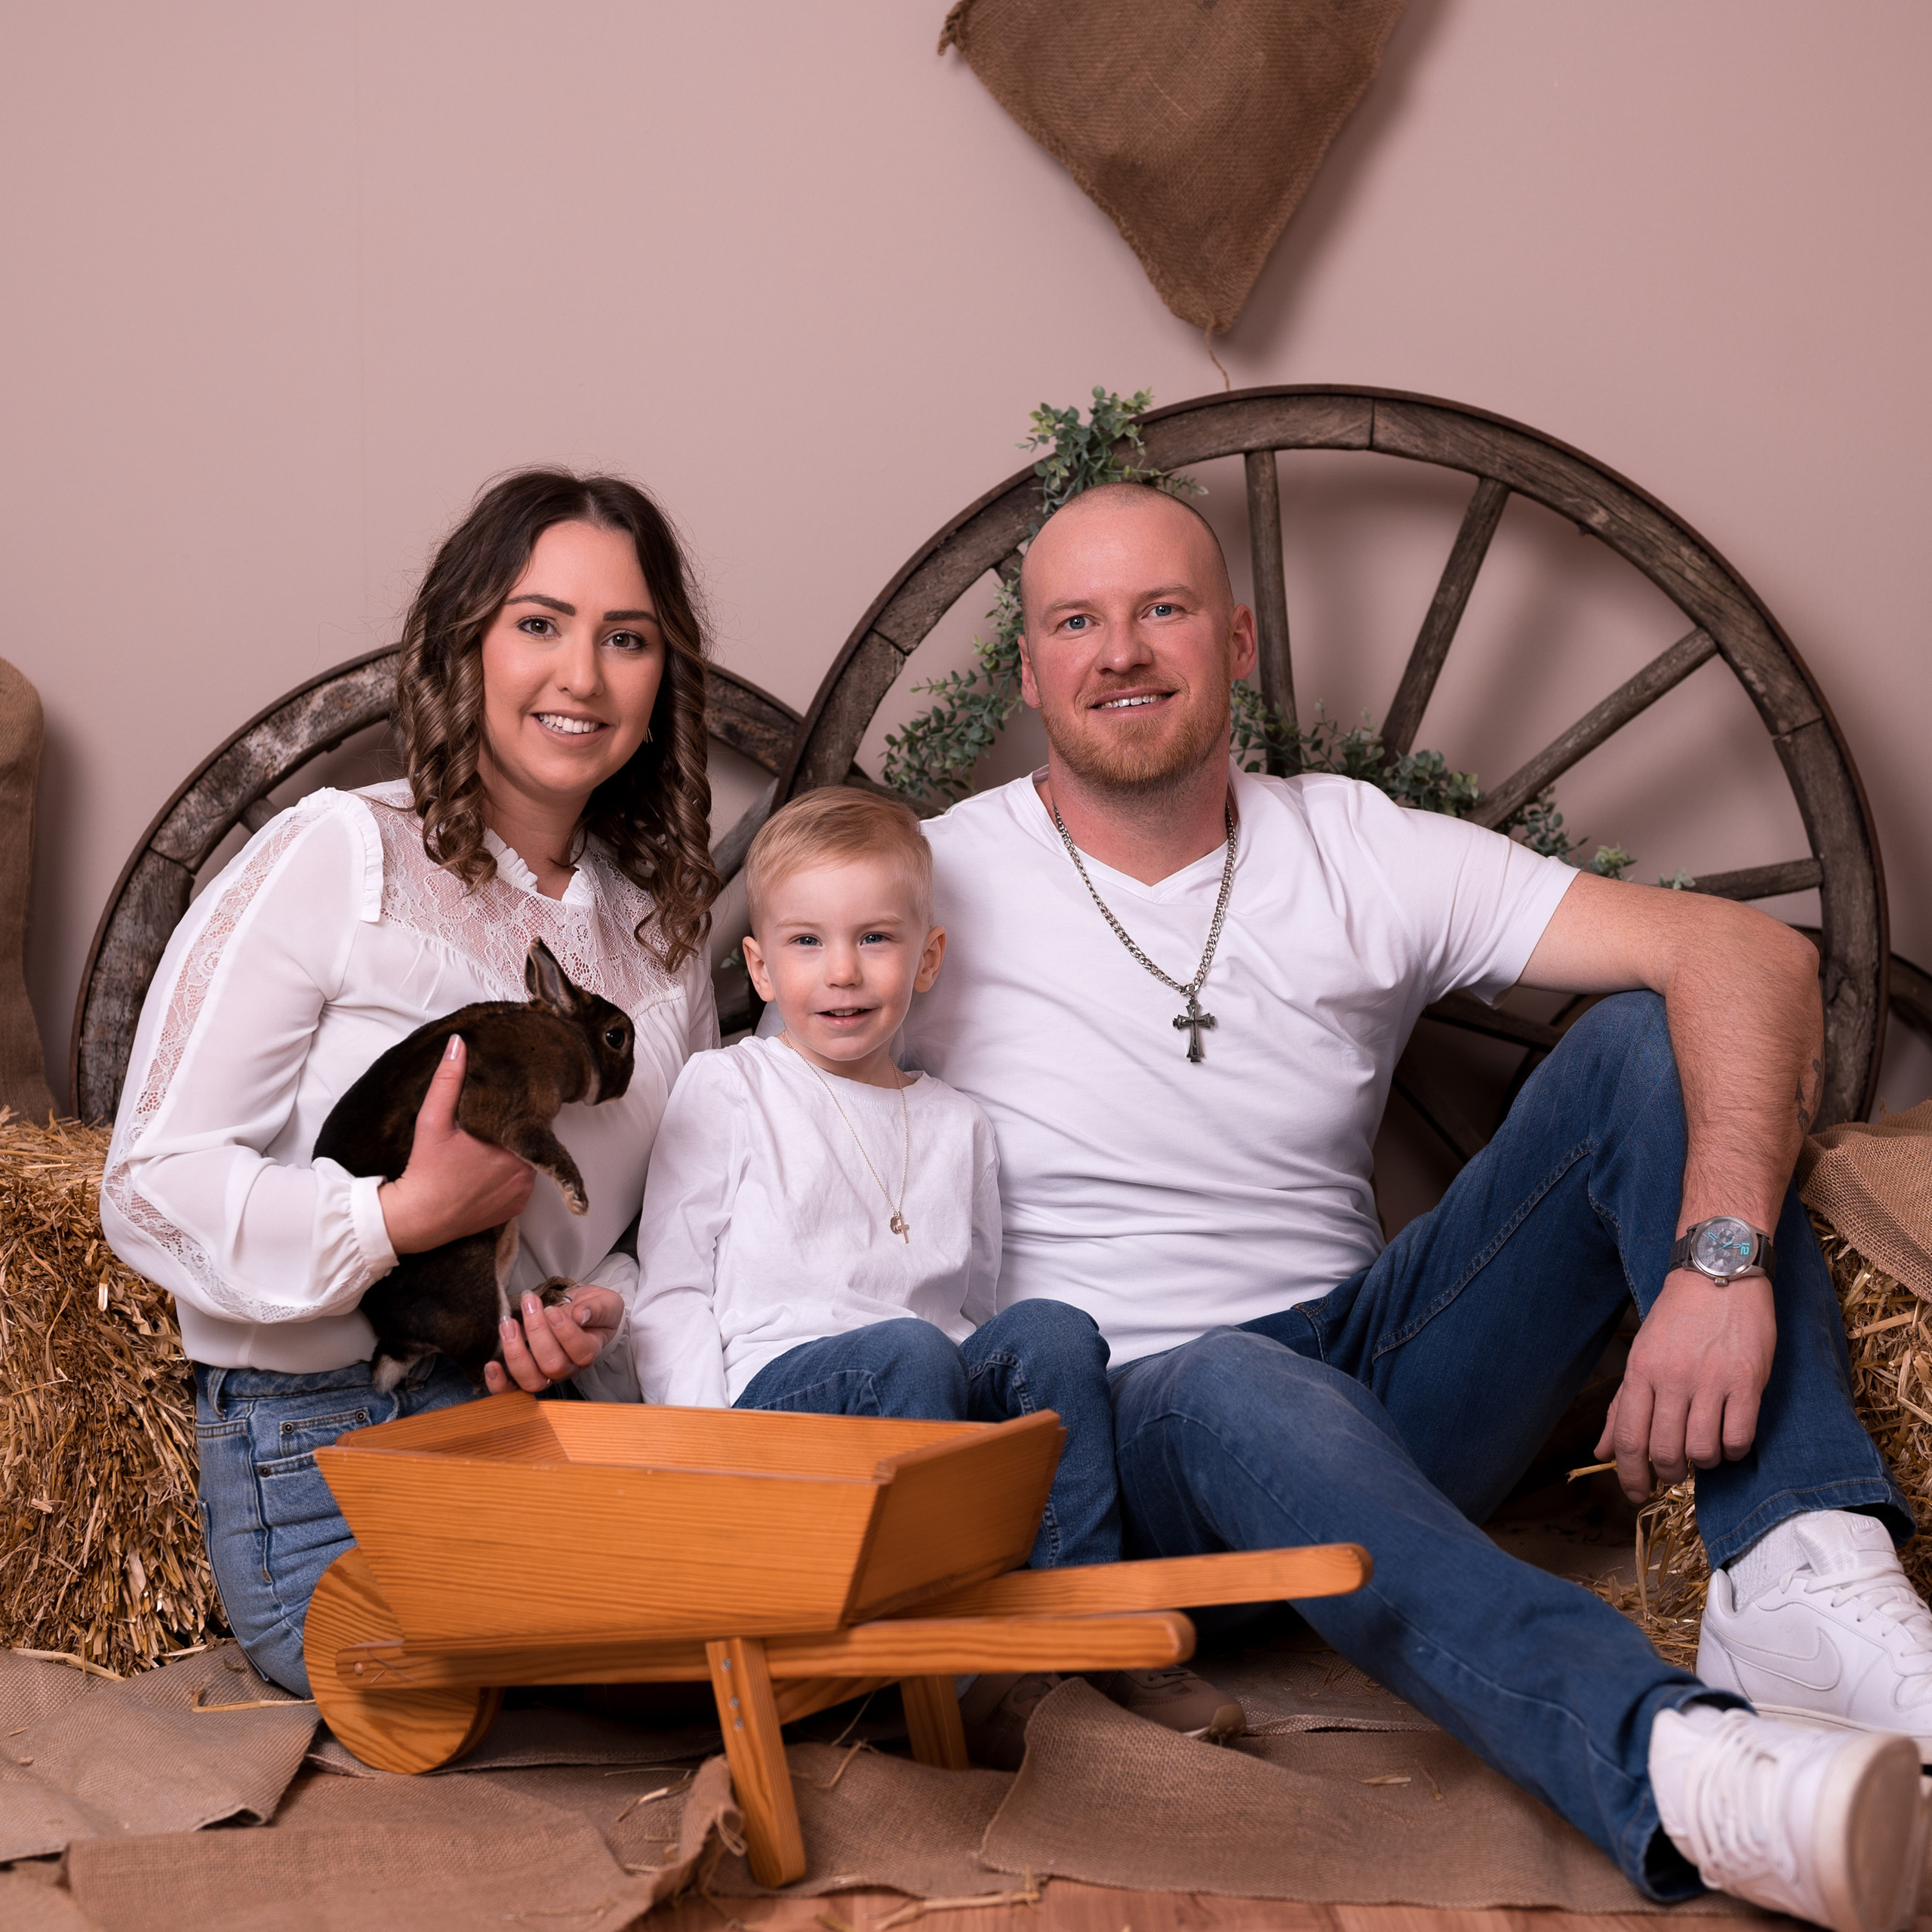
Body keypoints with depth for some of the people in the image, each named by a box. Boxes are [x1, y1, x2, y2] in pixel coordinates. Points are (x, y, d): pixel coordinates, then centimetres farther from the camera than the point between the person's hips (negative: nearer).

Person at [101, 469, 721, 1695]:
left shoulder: (660, 924, 15)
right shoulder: (338, 858, -4)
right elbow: (152, 1188, -8)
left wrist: (605, 1314, -3)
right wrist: (403, 1218, -21)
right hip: (320, 1447, -5)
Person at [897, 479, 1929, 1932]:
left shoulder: (1357, 855, 1)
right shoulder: (933, 892, -2)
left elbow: (1747, 953, -9)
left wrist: (1720, 1259, -27)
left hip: (1379, 1386, 4)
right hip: (1124, 1421, -3)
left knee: (1644, 1042, -14)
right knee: (1244, 1387, -40)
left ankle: (1806, 1582, -32)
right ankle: (1668, 1762, -63)